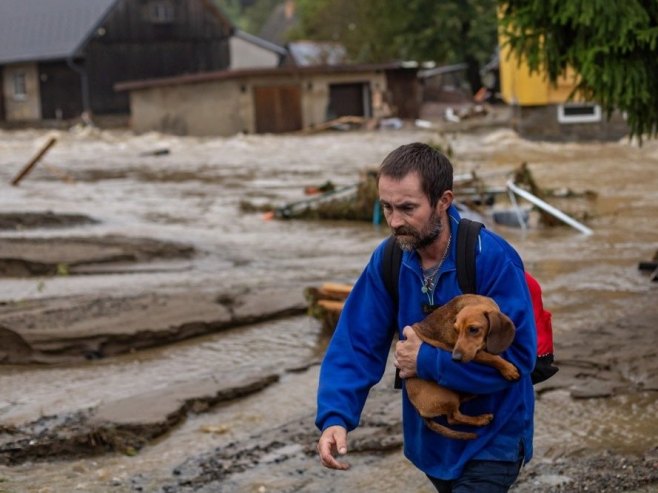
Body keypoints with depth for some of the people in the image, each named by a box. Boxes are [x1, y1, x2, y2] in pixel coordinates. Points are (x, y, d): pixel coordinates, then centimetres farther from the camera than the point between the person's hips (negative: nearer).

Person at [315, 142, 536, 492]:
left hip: (490, 441, -5)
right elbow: (356, 345, -8)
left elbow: (517, 357, -28)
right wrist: (335, 417, -24)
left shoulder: (493, 259, -24)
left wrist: (427, 361, -23)